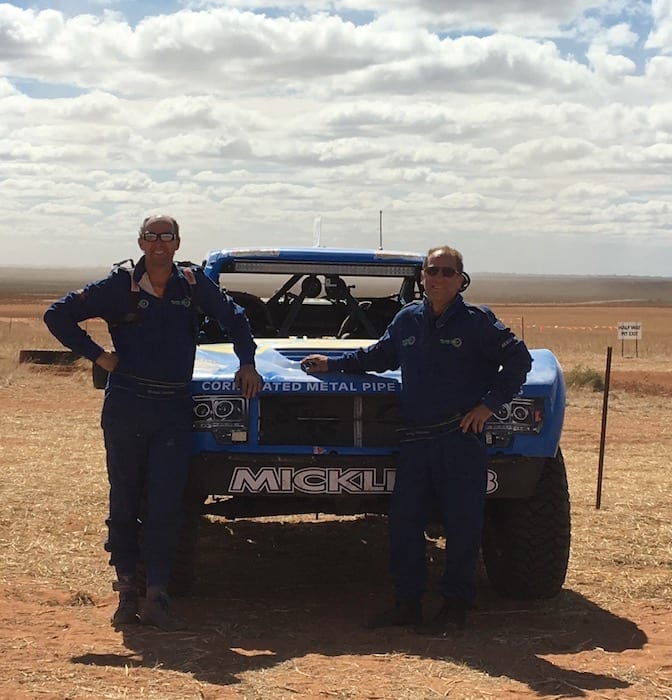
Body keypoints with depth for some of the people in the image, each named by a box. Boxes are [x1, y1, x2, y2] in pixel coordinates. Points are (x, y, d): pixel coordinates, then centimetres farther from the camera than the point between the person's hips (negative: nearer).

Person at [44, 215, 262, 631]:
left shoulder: (194, 284, 5)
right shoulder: (120, 286, 0)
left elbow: (234, 318, 20)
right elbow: (58, 315, 3)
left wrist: (247, 363, 11)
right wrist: (97, 355, -2)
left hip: (174, 409, 1)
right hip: (126, 406, 0)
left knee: (166, 505, -4)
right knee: (125, 500, 6)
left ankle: (157, 597, -2)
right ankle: (127, 589, 15)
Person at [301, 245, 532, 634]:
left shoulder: (477, 322, -3)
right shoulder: (408, 320, 11)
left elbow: (519, 359, -2)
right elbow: (380, 356, 26)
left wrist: (490, 404, -8)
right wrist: (332, 364, 22)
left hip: (462, 439, -5)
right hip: (415, 439, 5)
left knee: (462, 524, 1)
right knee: (404, 520, 5)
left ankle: (457, 606, 10)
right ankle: (407, 602, 16)